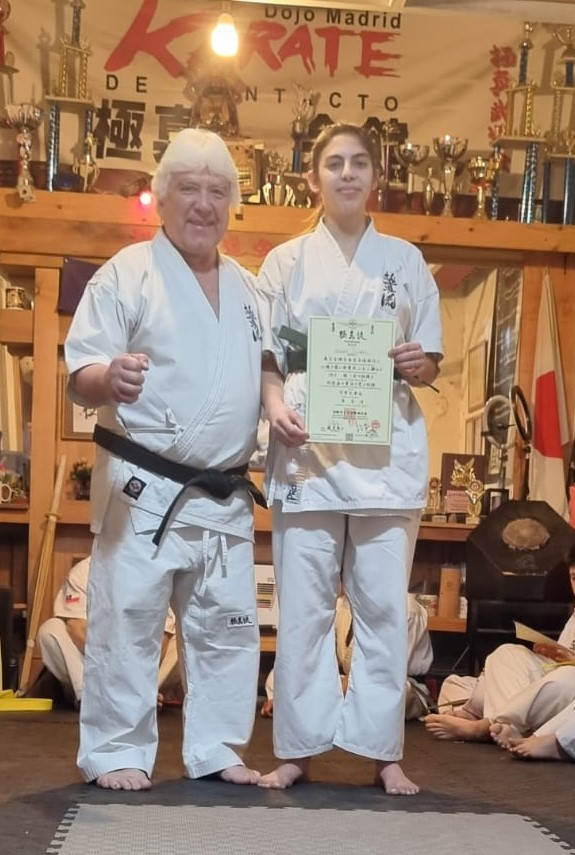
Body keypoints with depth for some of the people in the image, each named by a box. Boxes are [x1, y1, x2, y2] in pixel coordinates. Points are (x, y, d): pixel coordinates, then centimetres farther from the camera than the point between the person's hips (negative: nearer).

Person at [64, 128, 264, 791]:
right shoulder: (128, 273, -6)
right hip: (144, 488, -6)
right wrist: (110, 379, -35)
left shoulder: (247, 288, 14)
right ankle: (115, 751, 12)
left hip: (225, 494, 6)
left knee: (227, 627, 12)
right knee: (127, 619, -3)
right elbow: (80, 376, -13)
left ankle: (215, 749, 25)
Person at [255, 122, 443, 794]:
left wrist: (417, 364, -10)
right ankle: (298, 747, 11)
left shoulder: (405, 261, 11)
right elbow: (265, 356, 7)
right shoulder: (287, 261, 9)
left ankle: (382, 750, 11)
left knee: (383, 604, 2)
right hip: (307, 449, 0)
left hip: (386, 451, 1)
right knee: (303, 605, 1)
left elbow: (430, 365, 13)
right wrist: (276, 407, -12)